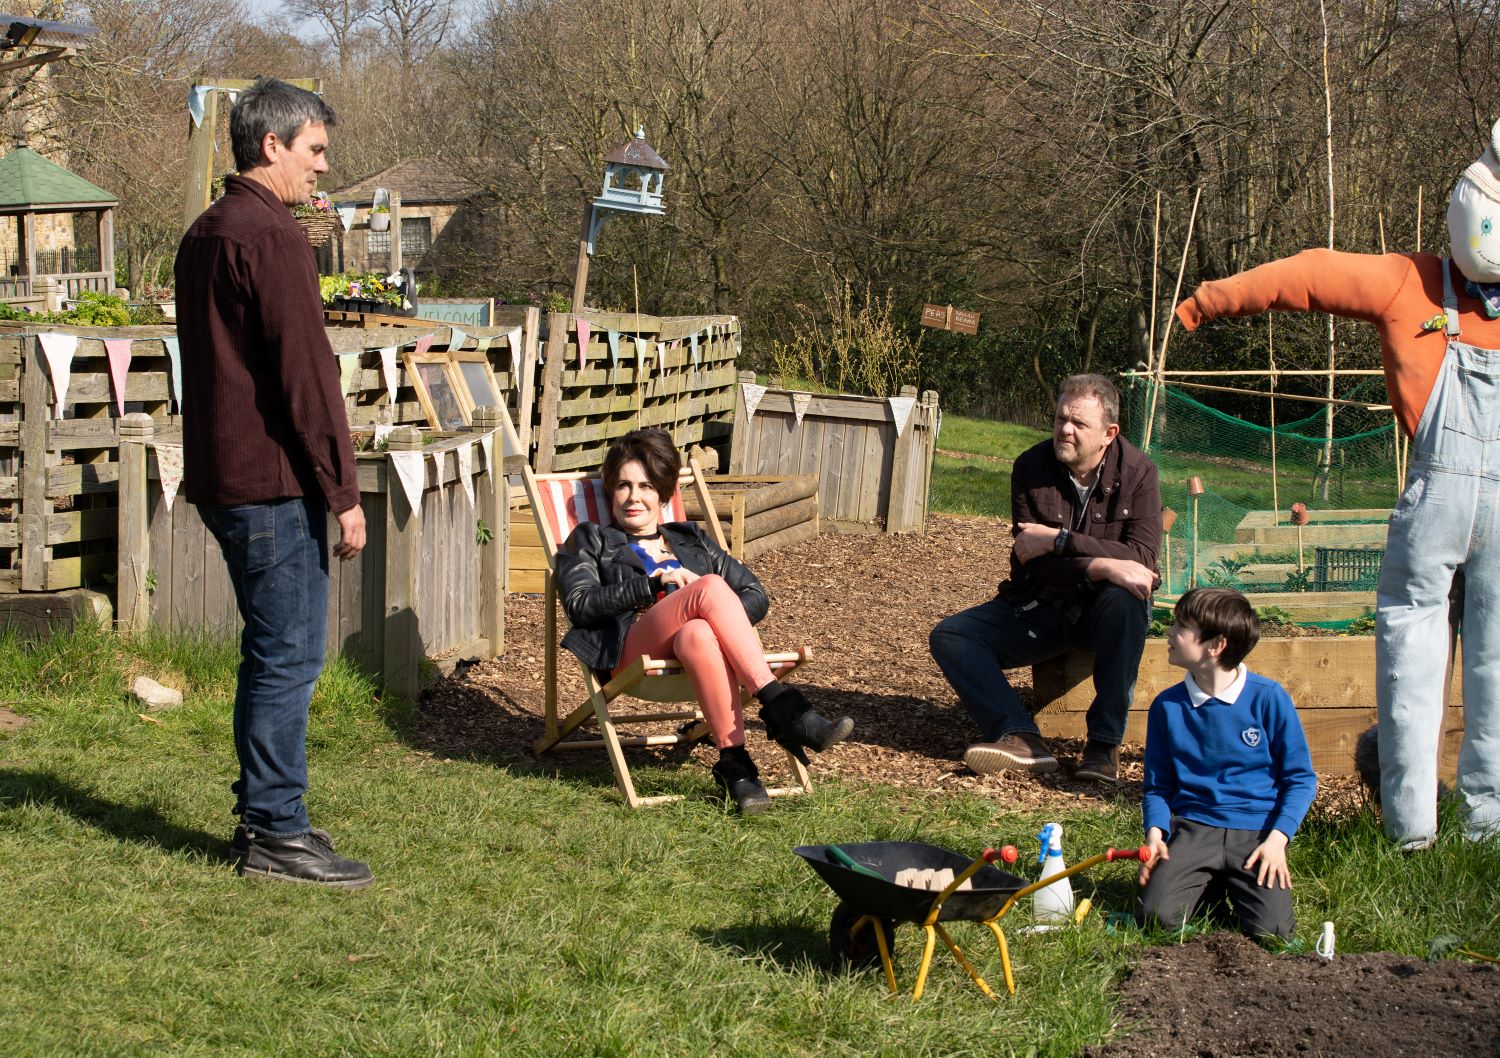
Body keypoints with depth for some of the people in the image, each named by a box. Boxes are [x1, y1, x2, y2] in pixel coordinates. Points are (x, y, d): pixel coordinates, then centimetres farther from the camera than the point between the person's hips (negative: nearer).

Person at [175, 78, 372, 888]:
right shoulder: (270, 237, -14)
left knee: (270, 653, 16)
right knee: (289, 657, -5)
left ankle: (261, 817, 22)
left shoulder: (203, 234, 17)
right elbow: (305, 373, -18)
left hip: (223, 478, 10)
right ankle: (275, 833, -1)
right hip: (274, 483, -10)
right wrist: (343, 492, -14)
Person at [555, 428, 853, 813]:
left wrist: (722, 616, -1)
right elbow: (580, 605, 5)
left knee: (697, 634, -40)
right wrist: (655, 583, -5)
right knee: (710, 586, -33)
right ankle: (779, 706, -44)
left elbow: (756, 596, 23)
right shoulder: (591, 542, 26)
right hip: (632, 647, -2)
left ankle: (734, 762, -49)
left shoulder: (690, 540, 34)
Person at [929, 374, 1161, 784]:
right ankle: (1021, 738, -34)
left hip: (1101, 609, -3)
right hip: (1039, 607, 3)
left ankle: (1105, 743, -30)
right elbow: (1032, 563, -16)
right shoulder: (1031, 467, -8)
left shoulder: (1137, 472, -11)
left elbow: (1142, 557, -23)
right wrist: (1101, 565, -32)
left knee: (1126, 600, -38)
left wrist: (1060, 540, -27)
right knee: (949, 636, -16)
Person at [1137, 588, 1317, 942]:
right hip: (1193, 828, 2)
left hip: (1256, 831, -2)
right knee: (1158, 916, -21)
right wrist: (1155, 832, -7)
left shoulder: (1268, 697, -5)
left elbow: (1301, 778, 0)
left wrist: (1277, 838, -13)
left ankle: (1236, 883, 11)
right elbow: (1158, 786, 12)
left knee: (1271, 929, -22)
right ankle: (1206, 883, 11)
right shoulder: (1167, 706, 3)